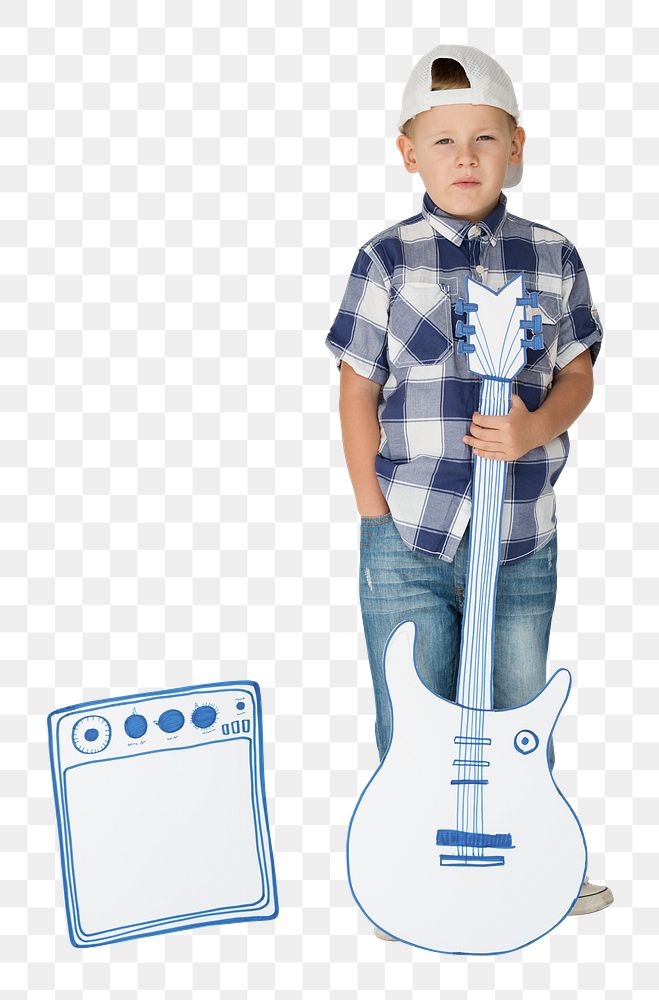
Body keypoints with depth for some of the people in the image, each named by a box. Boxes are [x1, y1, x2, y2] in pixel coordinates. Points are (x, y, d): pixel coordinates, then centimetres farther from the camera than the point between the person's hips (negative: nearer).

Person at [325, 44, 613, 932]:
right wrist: (375, 515, -5)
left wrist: (533, 429, -15)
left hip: (522, 541, 2)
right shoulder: (386, 260, -4)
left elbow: (578, 372, 7)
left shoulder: (553, 258, 2)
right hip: (406, 540, -2)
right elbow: (358, 388, 0)